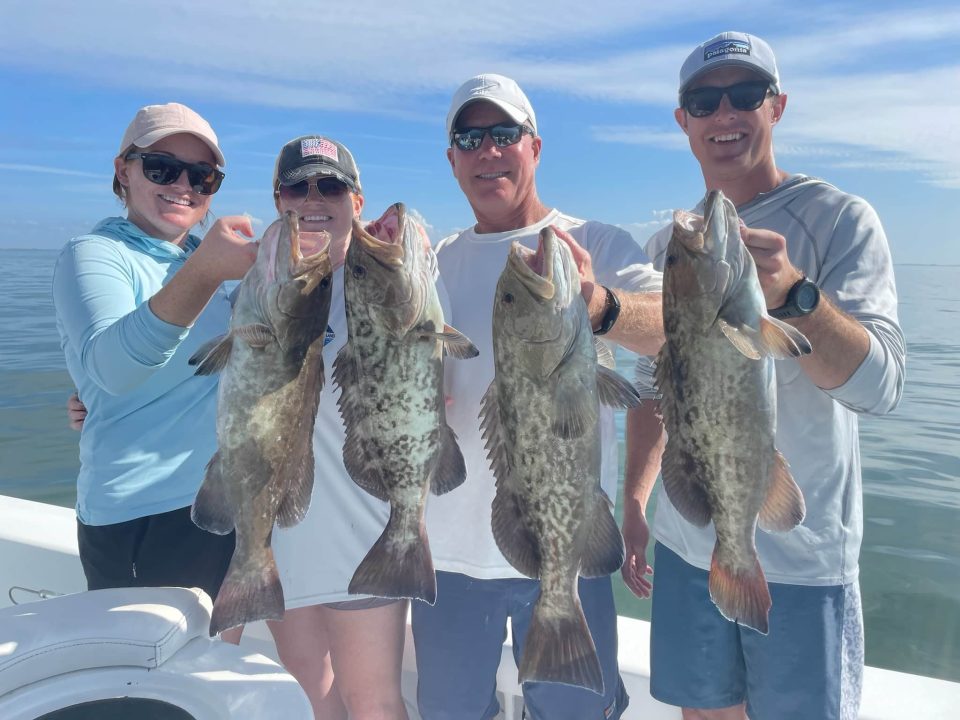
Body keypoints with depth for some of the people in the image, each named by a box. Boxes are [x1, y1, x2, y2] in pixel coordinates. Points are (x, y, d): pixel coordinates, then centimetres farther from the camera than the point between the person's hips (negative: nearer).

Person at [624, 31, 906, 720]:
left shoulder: (839, 218, -9)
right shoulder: (668, 242, 5)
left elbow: (880, 386, -21)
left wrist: (789, 292, -37)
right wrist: (636, 504, 10)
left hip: (802, 558, -4)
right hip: (685, 546, 4)